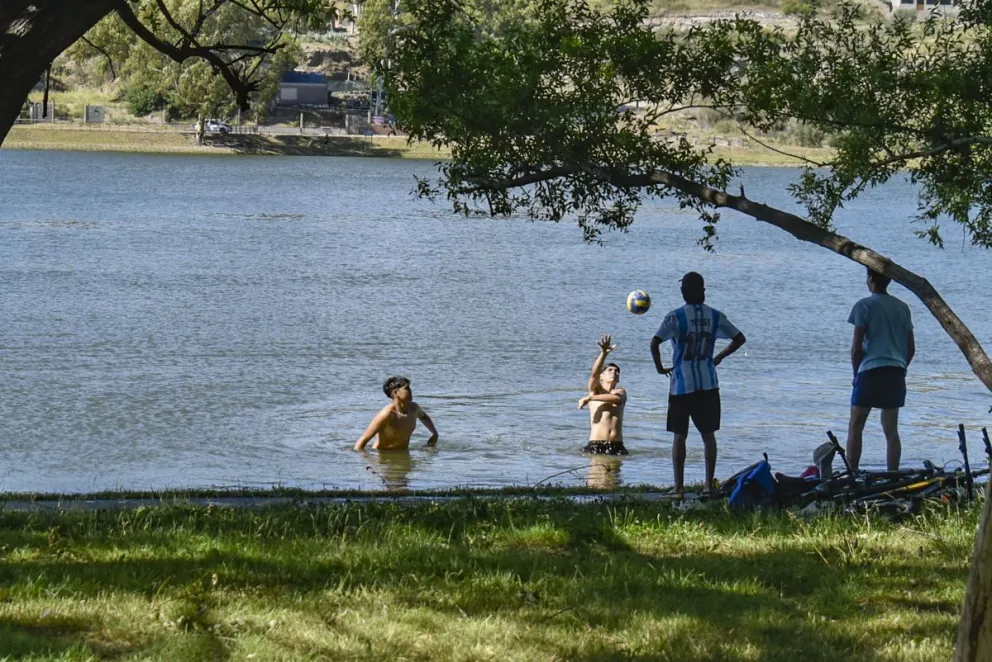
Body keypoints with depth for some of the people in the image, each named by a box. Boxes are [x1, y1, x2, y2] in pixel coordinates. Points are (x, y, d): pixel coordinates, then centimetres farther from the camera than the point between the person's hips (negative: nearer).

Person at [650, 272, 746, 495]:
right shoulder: (715, 317, 2)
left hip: (681, 385, -3)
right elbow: (739, 339, 10)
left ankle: (679, 485, 0)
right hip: (708, 385, 3)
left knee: (680, 436, 3)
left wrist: (659, 367, -4)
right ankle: (709, 483, 11)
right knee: (708, 434, 10)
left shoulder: (676, 317, -8)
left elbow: (655, 342, -19)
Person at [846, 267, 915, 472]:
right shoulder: (902, 308, 14)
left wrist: (856, 373, 6)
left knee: (855, 427, 3)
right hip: (897, 371, 5)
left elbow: (856, 347, -6)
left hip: (871, 370, -5)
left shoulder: (864, 306, -3)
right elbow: (911, 348, 14)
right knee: (891, 430, 7)